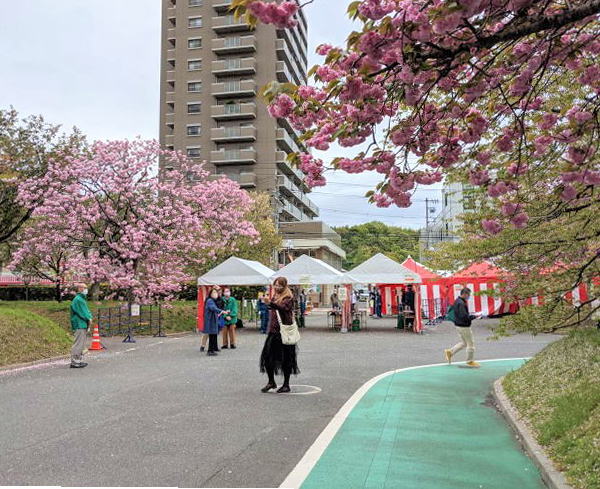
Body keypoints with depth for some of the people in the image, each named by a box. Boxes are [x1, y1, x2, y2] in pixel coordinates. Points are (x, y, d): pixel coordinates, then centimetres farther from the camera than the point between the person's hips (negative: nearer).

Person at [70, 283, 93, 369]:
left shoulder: (83, 299, 19)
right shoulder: (77, 300, -13)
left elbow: (86, 310, 18)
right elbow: (82, 312, -17)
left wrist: (89, 317, 3)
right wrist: (88, 319, -9)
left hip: (84, 325, 11)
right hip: (79, 325, -11)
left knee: (82, 344, 15)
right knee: (78, 344, -9)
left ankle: (79, 361, 21)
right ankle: (74, 362, -5)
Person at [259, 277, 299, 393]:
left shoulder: (288, 297, -7)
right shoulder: (275, 297, 15)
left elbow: (283, 307, -28)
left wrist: (271, 303, -43)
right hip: (273, 331, 7)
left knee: (286, 358, 1)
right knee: (267, 355, 0)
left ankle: (286, 384, 12)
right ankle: (271, 382, 14)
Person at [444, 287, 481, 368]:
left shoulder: (457, 301, 10)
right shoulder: (461, 303, -22)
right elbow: (464, 316, -28)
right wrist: (474, 316, -19)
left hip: (459, 325, 10)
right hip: (464, 327, -10)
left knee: (464, 343, 20)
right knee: (470, 344, 4)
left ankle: (449, 352, 19)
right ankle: (470, 361, 16)